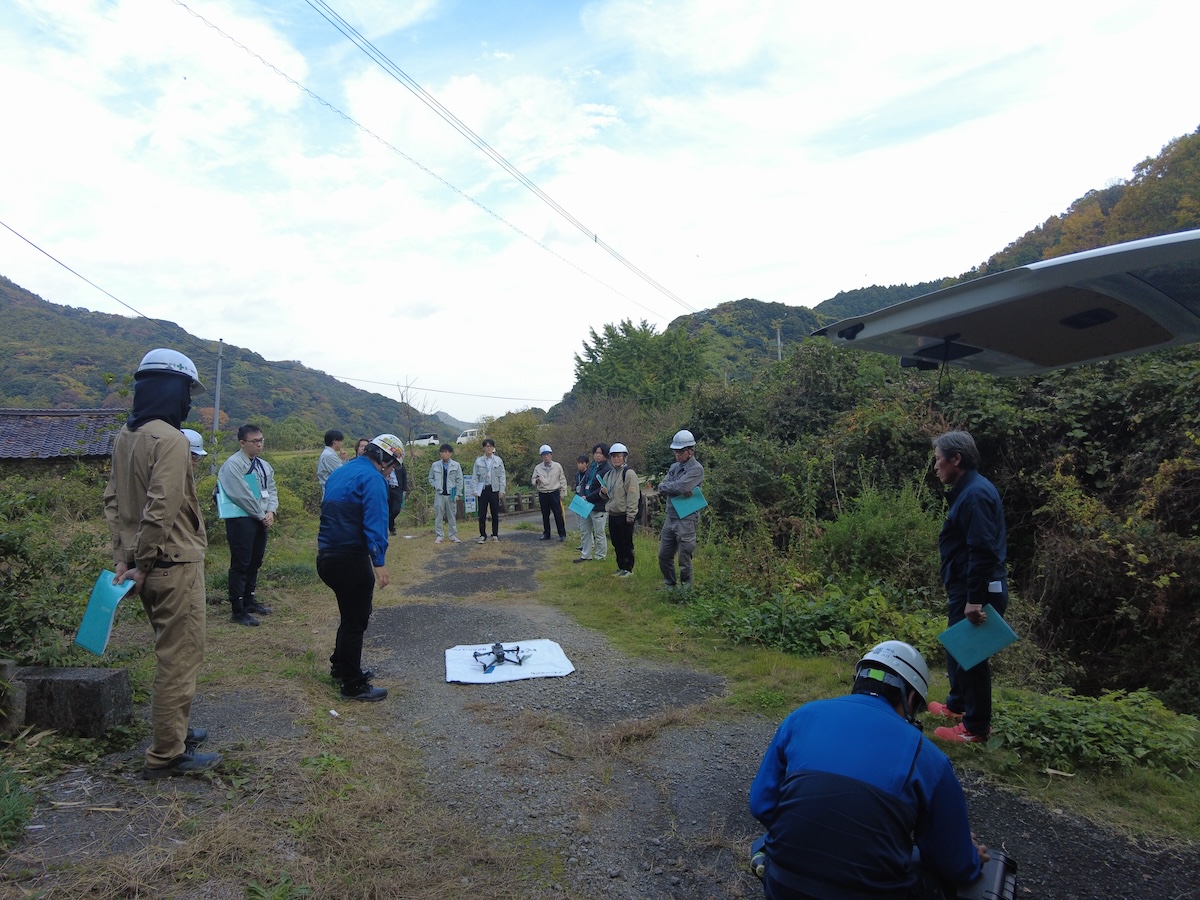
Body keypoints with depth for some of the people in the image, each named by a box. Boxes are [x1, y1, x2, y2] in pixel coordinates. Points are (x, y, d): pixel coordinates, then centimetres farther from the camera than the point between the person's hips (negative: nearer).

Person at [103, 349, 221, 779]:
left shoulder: (125, 437, 10)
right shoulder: (171, 440, -18)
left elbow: (113, 500, 13)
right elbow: (162, 509, -23)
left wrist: (123, 557, 11)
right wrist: (141, 563, -13)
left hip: (149, 566, 9)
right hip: (176, 565, -9)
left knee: (173, 654, 22)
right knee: (180, 658, 2)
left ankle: (173, 730, 36)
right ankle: (166, 755, 11)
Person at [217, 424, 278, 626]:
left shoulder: (264, 465, 14)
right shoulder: (233, 464, -11)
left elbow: (271, 490, 14)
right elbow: (243, 496, -17)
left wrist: (270, 512, -3)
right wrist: (262, 515, -11)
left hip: (261, 520, 8)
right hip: (241, 520, -8)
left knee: (255, 562, 17)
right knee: (240, 564, -5)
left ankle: (249, 601, 31)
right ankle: (238, 611, 1)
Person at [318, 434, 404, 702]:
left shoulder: (339, 473, 17)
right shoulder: (372, 478, -12)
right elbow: (375, 522, -22)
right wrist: (379, 561, -24)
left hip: (326, 556, 9)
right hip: (350, 559, -9)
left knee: (351, 614, 24)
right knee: (356, 620, 1)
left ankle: (341, 667, 37)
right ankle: (353, 685, 10)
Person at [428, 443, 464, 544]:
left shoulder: (456, 465, 0)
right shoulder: (435, 465, 3)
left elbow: (459, 480, 2)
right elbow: (431, 478, 14)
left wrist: (457, 494, -3)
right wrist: (435, 486, -3)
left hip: (451, 494, 0)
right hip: (439, 494, 0)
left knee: (452, 516, 6)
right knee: (438, 515, 1)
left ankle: (453, 536, 13)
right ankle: (438, 536, 8)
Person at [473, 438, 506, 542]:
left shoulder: (498, 460, 4)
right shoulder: (478, 461, 4)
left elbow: (502, 476, 4)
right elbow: (475, 477, 5)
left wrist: (502, 490, -3)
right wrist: (475, 490, -4)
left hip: (494, 489, 0)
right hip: (483, 489, 0)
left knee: (495, 513, 5)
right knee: (482, 513, 0)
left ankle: (495, 535, 15)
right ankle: (482, 535, 8)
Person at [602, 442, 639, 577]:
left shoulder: (629, 473, -12)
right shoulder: (609, 474, 13)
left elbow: (633, 496, -17)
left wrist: (630, 516, -19)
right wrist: (603, 492, 1)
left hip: (624, 515, -8)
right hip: (612, 514, 8)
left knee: (626, 543, 2)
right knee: (616, 543, 14)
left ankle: (628, 568, 13)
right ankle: (621, 567, 26)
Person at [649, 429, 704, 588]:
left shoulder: (696, 469, -10)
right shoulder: (674, 466, 13)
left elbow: (679, 486, -23)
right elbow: (662, 488, 2)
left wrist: (665, 487, -5)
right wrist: (679, 490, -16)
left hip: (686, 520, -7)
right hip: (670, 518, 7)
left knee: (684, 560, 1)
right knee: (664, 556, 15)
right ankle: (669, 585, 31)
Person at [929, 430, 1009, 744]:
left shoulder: (975, 494, -21)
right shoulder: (970, 489, 11)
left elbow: (983, 550, -26)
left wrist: (975, 599, -25)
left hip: (974, 590, -10)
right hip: (969, 588, 10)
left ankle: (976, 726, 15)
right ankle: (958, 704, 39)